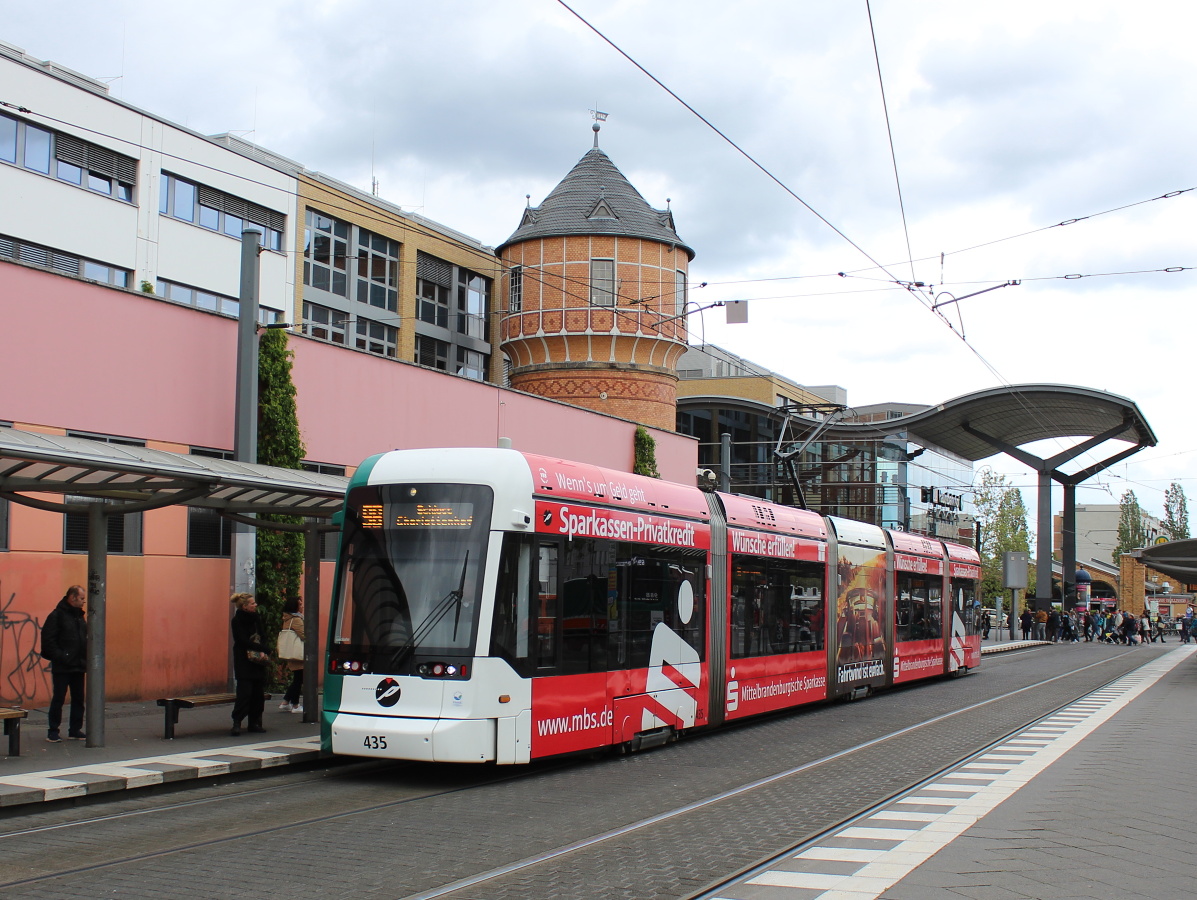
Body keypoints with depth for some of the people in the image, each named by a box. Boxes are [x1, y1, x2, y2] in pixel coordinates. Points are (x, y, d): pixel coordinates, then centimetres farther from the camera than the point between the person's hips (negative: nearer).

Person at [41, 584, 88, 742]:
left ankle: (75, 730, 18)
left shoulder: (80, 617, 14)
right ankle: (52, 732, 7)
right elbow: (48, 641, -14)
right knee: (58, 699, -1)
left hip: (78, 666, 7)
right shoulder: (56, 616, -9)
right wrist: (60, 657, -20)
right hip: (62, 668, -7)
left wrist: (86, 662, 8)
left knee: (78, 699, 9)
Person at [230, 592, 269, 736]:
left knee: (258, 693, 3)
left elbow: (263, 637, 10)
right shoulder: (237, 621, -6)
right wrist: (260, 648, -12)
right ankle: (236, 723, -9)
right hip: (244, 662, -6)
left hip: (257, 661, 6)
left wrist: (262, 651, -7)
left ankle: (255, 723, 10)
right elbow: (243, 641, -13)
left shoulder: (256, 618, 12)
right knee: (244, 692, -12)